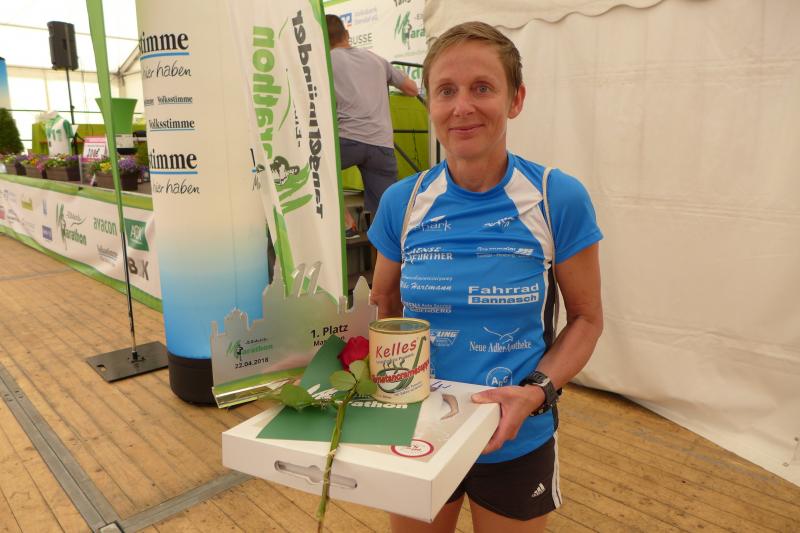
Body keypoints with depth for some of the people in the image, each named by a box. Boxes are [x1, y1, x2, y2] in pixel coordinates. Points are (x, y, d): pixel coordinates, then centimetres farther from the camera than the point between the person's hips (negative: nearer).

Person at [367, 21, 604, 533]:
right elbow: (383, 309, 5)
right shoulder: (402, 202, -7)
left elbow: (586, 319, -5)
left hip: (516, 445, -1)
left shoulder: (559, 199, -14)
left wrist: (537, 391, -20)